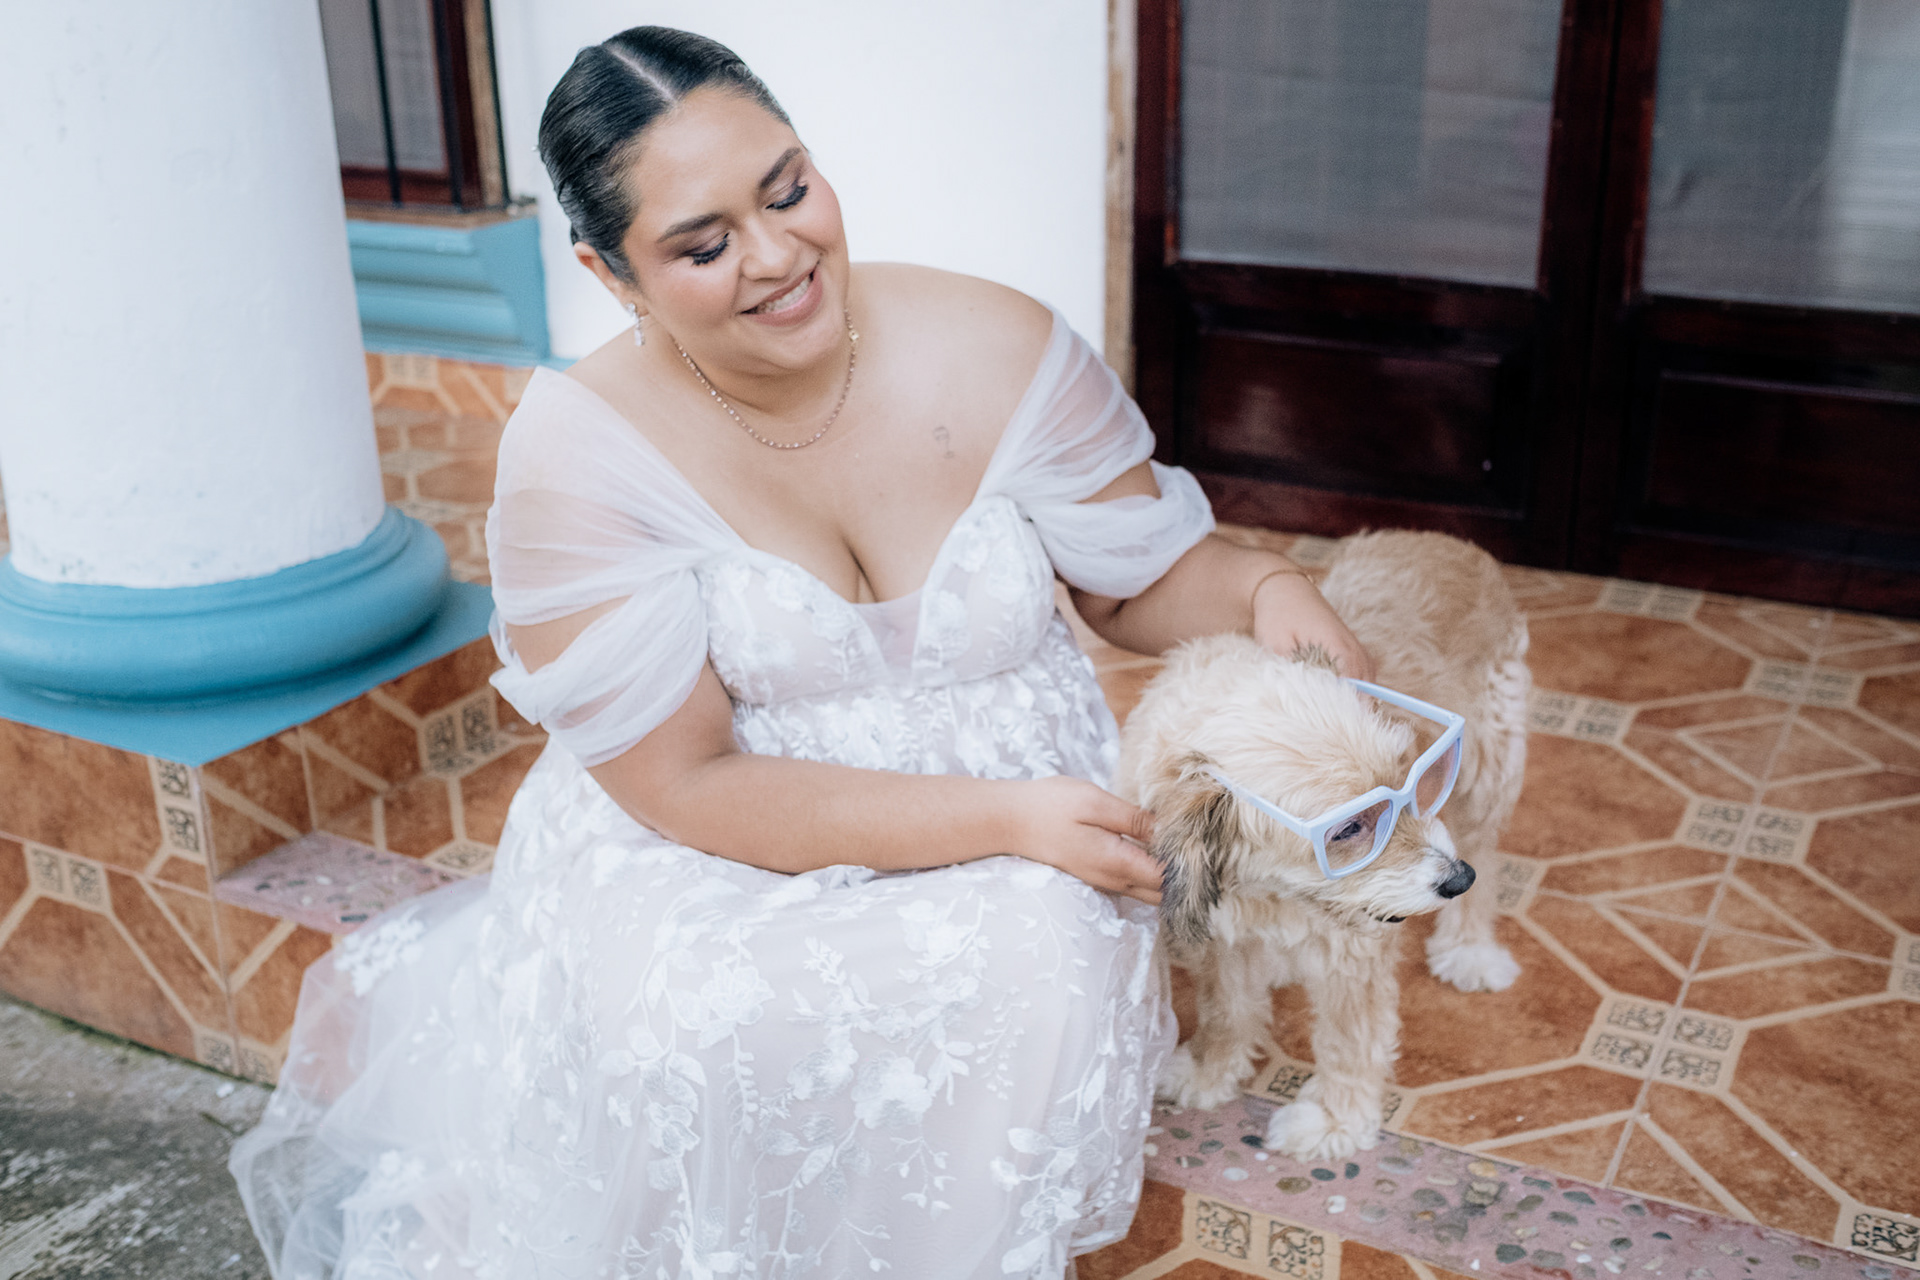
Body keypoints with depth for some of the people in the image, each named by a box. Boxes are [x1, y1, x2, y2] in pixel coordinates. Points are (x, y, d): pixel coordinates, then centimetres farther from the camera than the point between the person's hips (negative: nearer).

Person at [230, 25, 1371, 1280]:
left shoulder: (995, 349, -9)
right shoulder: (578, 449, -15)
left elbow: (1151, 576, 5)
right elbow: (687, 785, -16)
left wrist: (1268, 586, -20)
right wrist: (1007, 815, -24)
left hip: (1018, 812, 3)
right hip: (713, 846, -2)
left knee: (1035, 973, -29)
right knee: (693, 1029, -32)